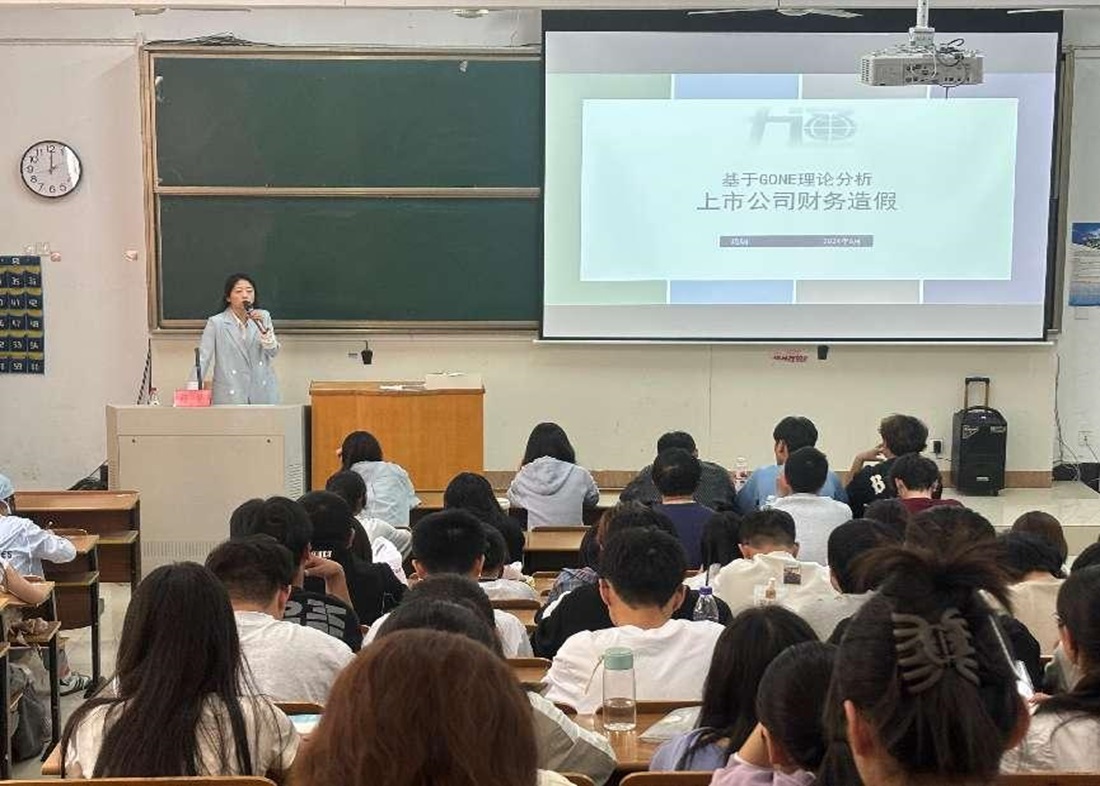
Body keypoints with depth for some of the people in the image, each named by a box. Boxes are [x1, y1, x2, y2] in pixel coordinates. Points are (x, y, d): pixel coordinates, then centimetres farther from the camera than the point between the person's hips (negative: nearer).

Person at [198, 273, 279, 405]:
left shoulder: (263, 316, 4)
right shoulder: (216, 323, -4)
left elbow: (273, 353, -2)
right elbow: (202, 359, -6)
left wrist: (262, 326, -16)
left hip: (263, 393, 2)